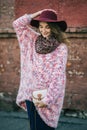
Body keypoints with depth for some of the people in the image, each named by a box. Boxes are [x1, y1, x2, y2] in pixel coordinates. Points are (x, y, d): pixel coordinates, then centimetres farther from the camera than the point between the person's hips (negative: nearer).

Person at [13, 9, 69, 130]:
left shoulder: (61, 48, -9)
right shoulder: (34, 40, 6)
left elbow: (58, 75, -14)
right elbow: (17, 24, 9)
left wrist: (48, 99, -20)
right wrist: (36, 14, 2)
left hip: (47, 97, -5)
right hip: (30, 94, 5)